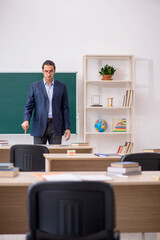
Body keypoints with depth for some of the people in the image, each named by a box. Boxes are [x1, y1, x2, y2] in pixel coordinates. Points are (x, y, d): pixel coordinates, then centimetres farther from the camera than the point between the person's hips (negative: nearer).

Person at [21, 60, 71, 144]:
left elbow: (65, 108, 7)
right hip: (39, 126, 0)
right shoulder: (34, 86, 5)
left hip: (56, 127, 0)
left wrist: (67, 128, 2)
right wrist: (26, 120, -18)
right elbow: (28, 106, 1)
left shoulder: (62, 86, 7)